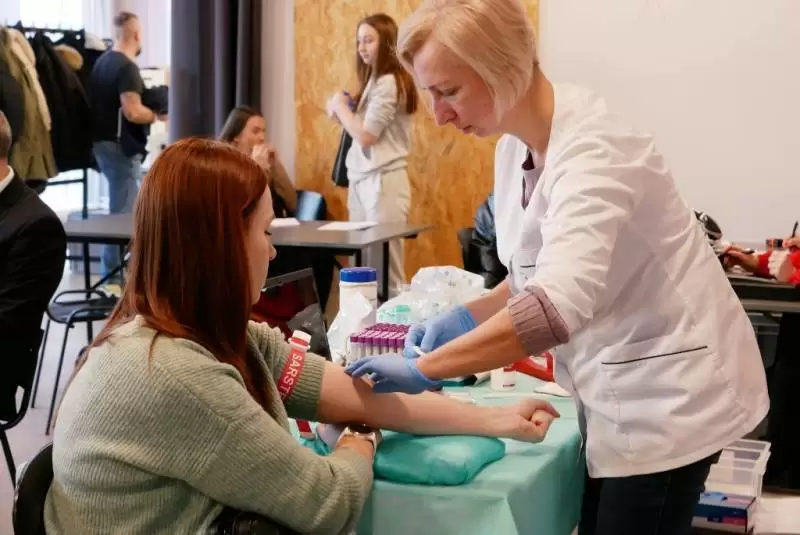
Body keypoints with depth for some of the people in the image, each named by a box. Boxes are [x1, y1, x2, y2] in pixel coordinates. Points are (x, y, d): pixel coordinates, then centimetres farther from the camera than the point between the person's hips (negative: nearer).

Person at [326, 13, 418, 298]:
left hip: (382, 180, -9)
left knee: (384, 269, -5)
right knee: (363, 270, 9)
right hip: (363, 179, 9)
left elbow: (366, 136, -16)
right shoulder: (374, 82, 16)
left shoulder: (388, 83, -12)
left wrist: (341, 106, -3)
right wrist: (340, 111, 1)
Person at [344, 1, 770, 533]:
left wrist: (423, 370, -37)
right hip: (615, 392, 8)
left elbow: (558, 305, -39)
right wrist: (467, 317, -2)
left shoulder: (591, 150, -26)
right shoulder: (516, 146, 1)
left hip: (667, 390, -8)